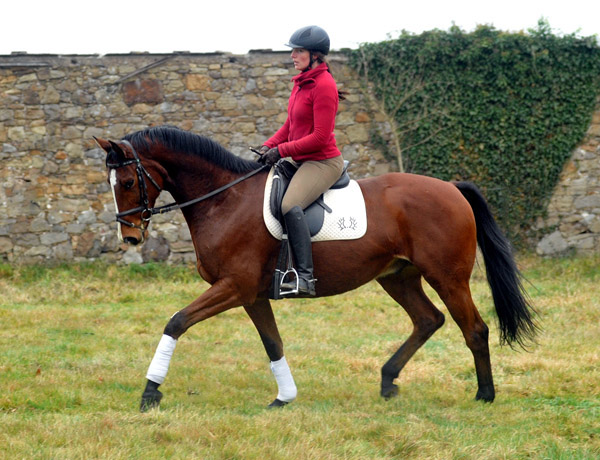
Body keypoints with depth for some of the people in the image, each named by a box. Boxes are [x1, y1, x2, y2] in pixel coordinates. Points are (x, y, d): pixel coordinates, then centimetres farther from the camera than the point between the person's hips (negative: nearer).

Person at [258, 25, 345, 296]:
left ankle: (305, 277, -37)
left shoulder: (323, 85, -17)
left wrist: (281, 151, -17)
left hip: (323, 162, -11)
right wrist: (269, 146, 3)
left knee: (290, 205, -32)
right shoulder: (301, 82, 13)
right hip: (303, 161, 11)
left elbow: (320, 137, -21)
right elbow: (290, 125, 21)